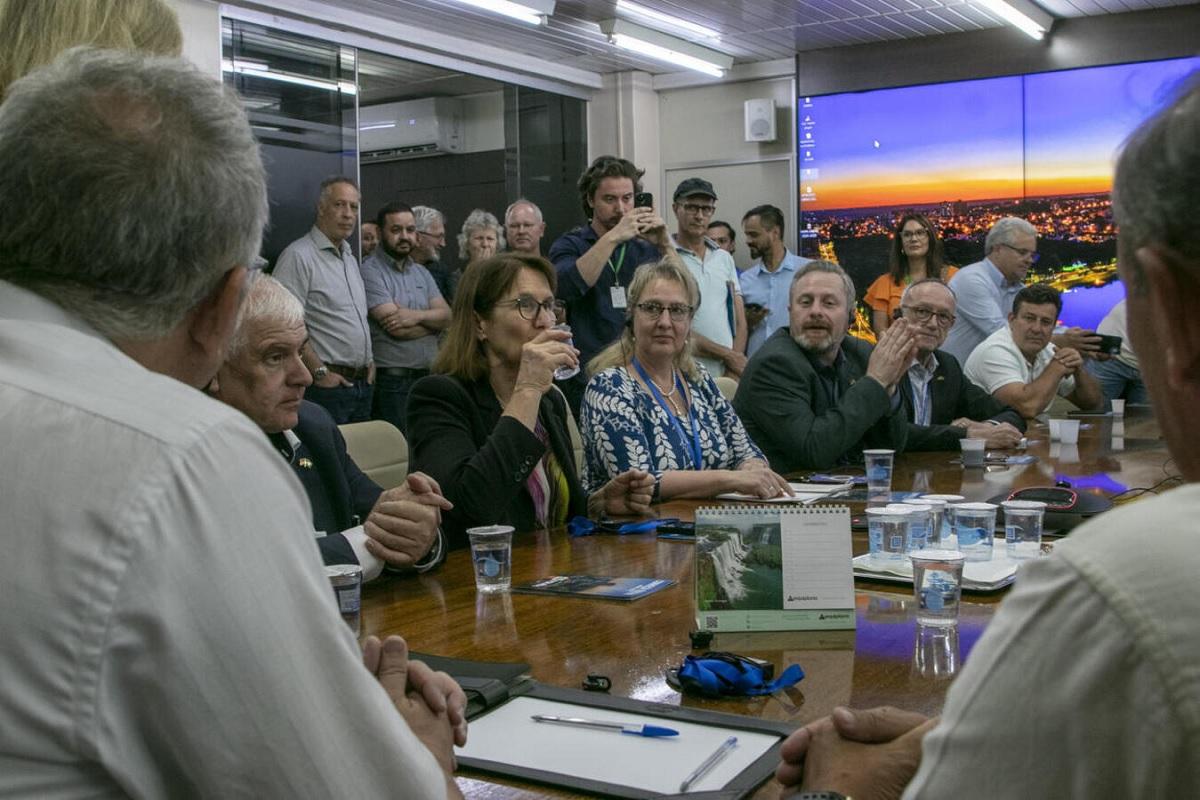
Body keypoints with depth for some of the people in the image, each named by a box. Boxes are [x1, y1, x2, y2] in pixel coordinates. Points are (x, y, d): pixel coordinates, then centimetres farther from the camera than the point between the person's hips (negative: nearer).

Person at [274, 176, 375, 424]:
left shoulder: (350, 258, 18)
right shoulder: (299, 256, -11)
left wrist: (369, 360, 15)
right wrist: (320, 372, -17)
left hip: (363, 382, 9)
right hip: (328, 385, -8)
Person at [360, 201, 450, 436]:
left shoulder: (422, 273, 16)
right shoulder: (371, 272, -7)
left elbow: (447, 316, 4)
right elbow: (397, 329, -16)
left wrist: (417, 316, -16)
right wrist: (432, 320, 1)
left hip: (428, 375, 6)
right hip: (392, 380, -6)